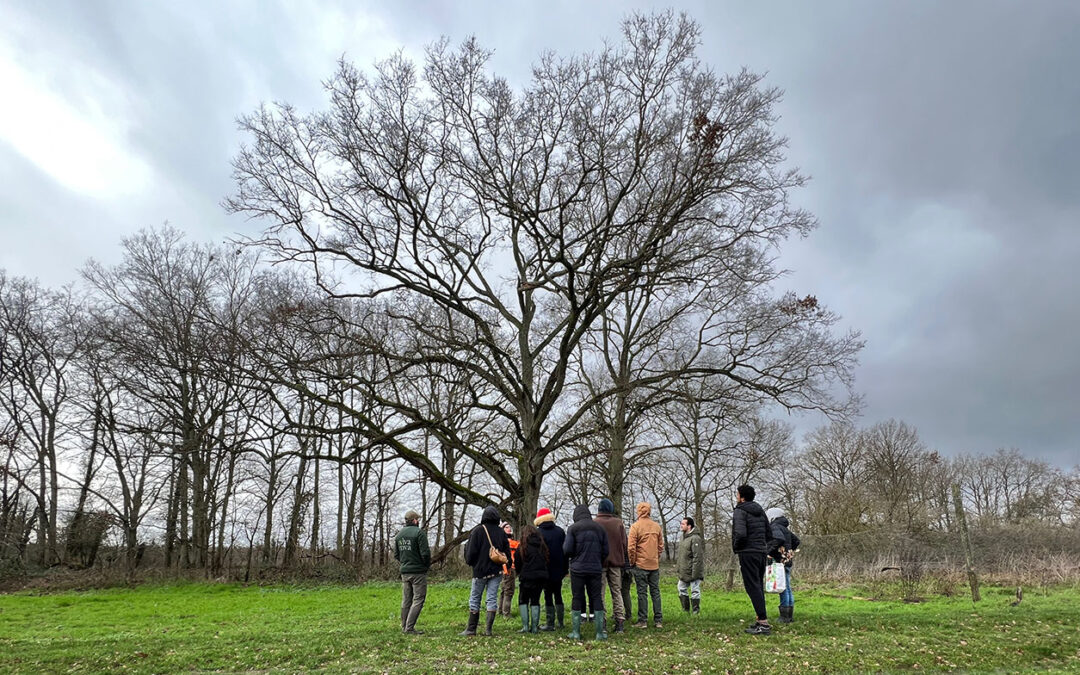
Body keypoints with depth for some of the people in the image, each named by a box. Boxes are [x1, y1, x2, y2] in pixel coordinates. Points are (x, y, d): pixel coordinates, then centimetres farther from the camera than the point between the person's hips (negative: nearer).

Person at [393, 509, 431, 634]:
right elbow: (425, 553, -17)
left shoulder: (399, 535, 9)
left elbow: (396, 555, 12)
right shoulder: (419, 533, -13)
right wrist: (428, 565, 0)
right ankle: (410, 627, -7)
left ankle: (404, 627, 19)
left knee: (406, 600, 14)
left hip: (405, 572, 7)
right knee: (418, 600, -2)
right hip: (418, 571, -7)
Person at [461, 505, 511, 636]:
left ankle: (471, 629, 9)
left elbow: (471, 552, -9)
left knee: (475, 599, 7)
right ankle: (488, 629, 4)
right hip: (496, 571, 3)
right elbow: (507, 553, 7)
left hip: (480, 571, -3)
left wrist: (470, 562, 10)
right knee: (492, 598, 6)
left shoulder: (477, 531, -9)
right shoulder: (501, 533, 4)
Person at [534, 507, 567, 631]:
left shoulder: (538, 533, -9)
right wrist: (565, 569, 11)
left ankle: (550, 624, 2)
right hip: (559, 569, 4)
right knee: (558, 594, 15)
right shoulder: (560, 531, 3)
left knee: (548, 596, 1)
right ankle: (561, 622, 18)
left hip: (546, 570, -4)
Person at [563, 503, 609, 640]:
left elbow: (567, 550, -10)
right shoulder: (600, 528, 7)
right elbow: (605, 552, 5)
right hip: (596, 569, 2)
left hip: (578, 569, -2)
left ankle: (575, 632, 8)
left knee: (577, 598, 6)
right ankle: (600, 632, 8)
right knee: (597, 598, 8)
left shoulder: (573, 528, -4)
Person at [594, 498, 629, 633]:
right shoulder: (619, 523, 2)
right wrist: (623, 560, 14)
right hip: (616, 562, 2)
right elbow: (624, 544, 5)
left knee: (600, 593, 3)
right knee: (617, 592, 10)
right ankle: (620, 622, 7)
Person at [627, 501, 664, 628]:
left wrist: (632, 561, 0)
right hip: (655, 565, 4)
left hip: (640, 564, -4)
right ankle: (658, 620, 13)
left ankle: (643, 621, 4)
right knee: (655, 592, 10)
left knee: (642, 593, 2)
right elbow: (661, 546, 9)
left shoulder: (635, 526, -10)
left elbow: (631, 547, -13)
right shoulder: (657, 526, 5)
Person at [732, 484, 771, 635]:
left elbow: (740, 534, -24)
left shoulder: (740, 511, -12)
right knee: (758, 587, 15)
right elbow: (768, 532, 17)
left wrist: (736, 547, -7)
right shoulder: (760, 511, 14)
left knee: (752, 587, -6)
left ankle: (763, 623, -9)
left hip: (748, 553, -9)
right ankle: (762, 620, 19)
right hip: (761, 552, 9)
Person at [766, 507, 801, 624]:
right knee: (787, 588, 14)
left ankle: (784, 617, -2)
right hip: (787, 561, 9)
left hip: (780, 561, -9)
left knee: (783, 588, -6)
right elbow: (796, 541, 23)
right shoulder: (785, 528, 16)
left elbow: (779, 539, -29)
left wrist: (771, 553, -19)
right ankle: (789, 616, 20)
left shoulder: (775, 527, -11)